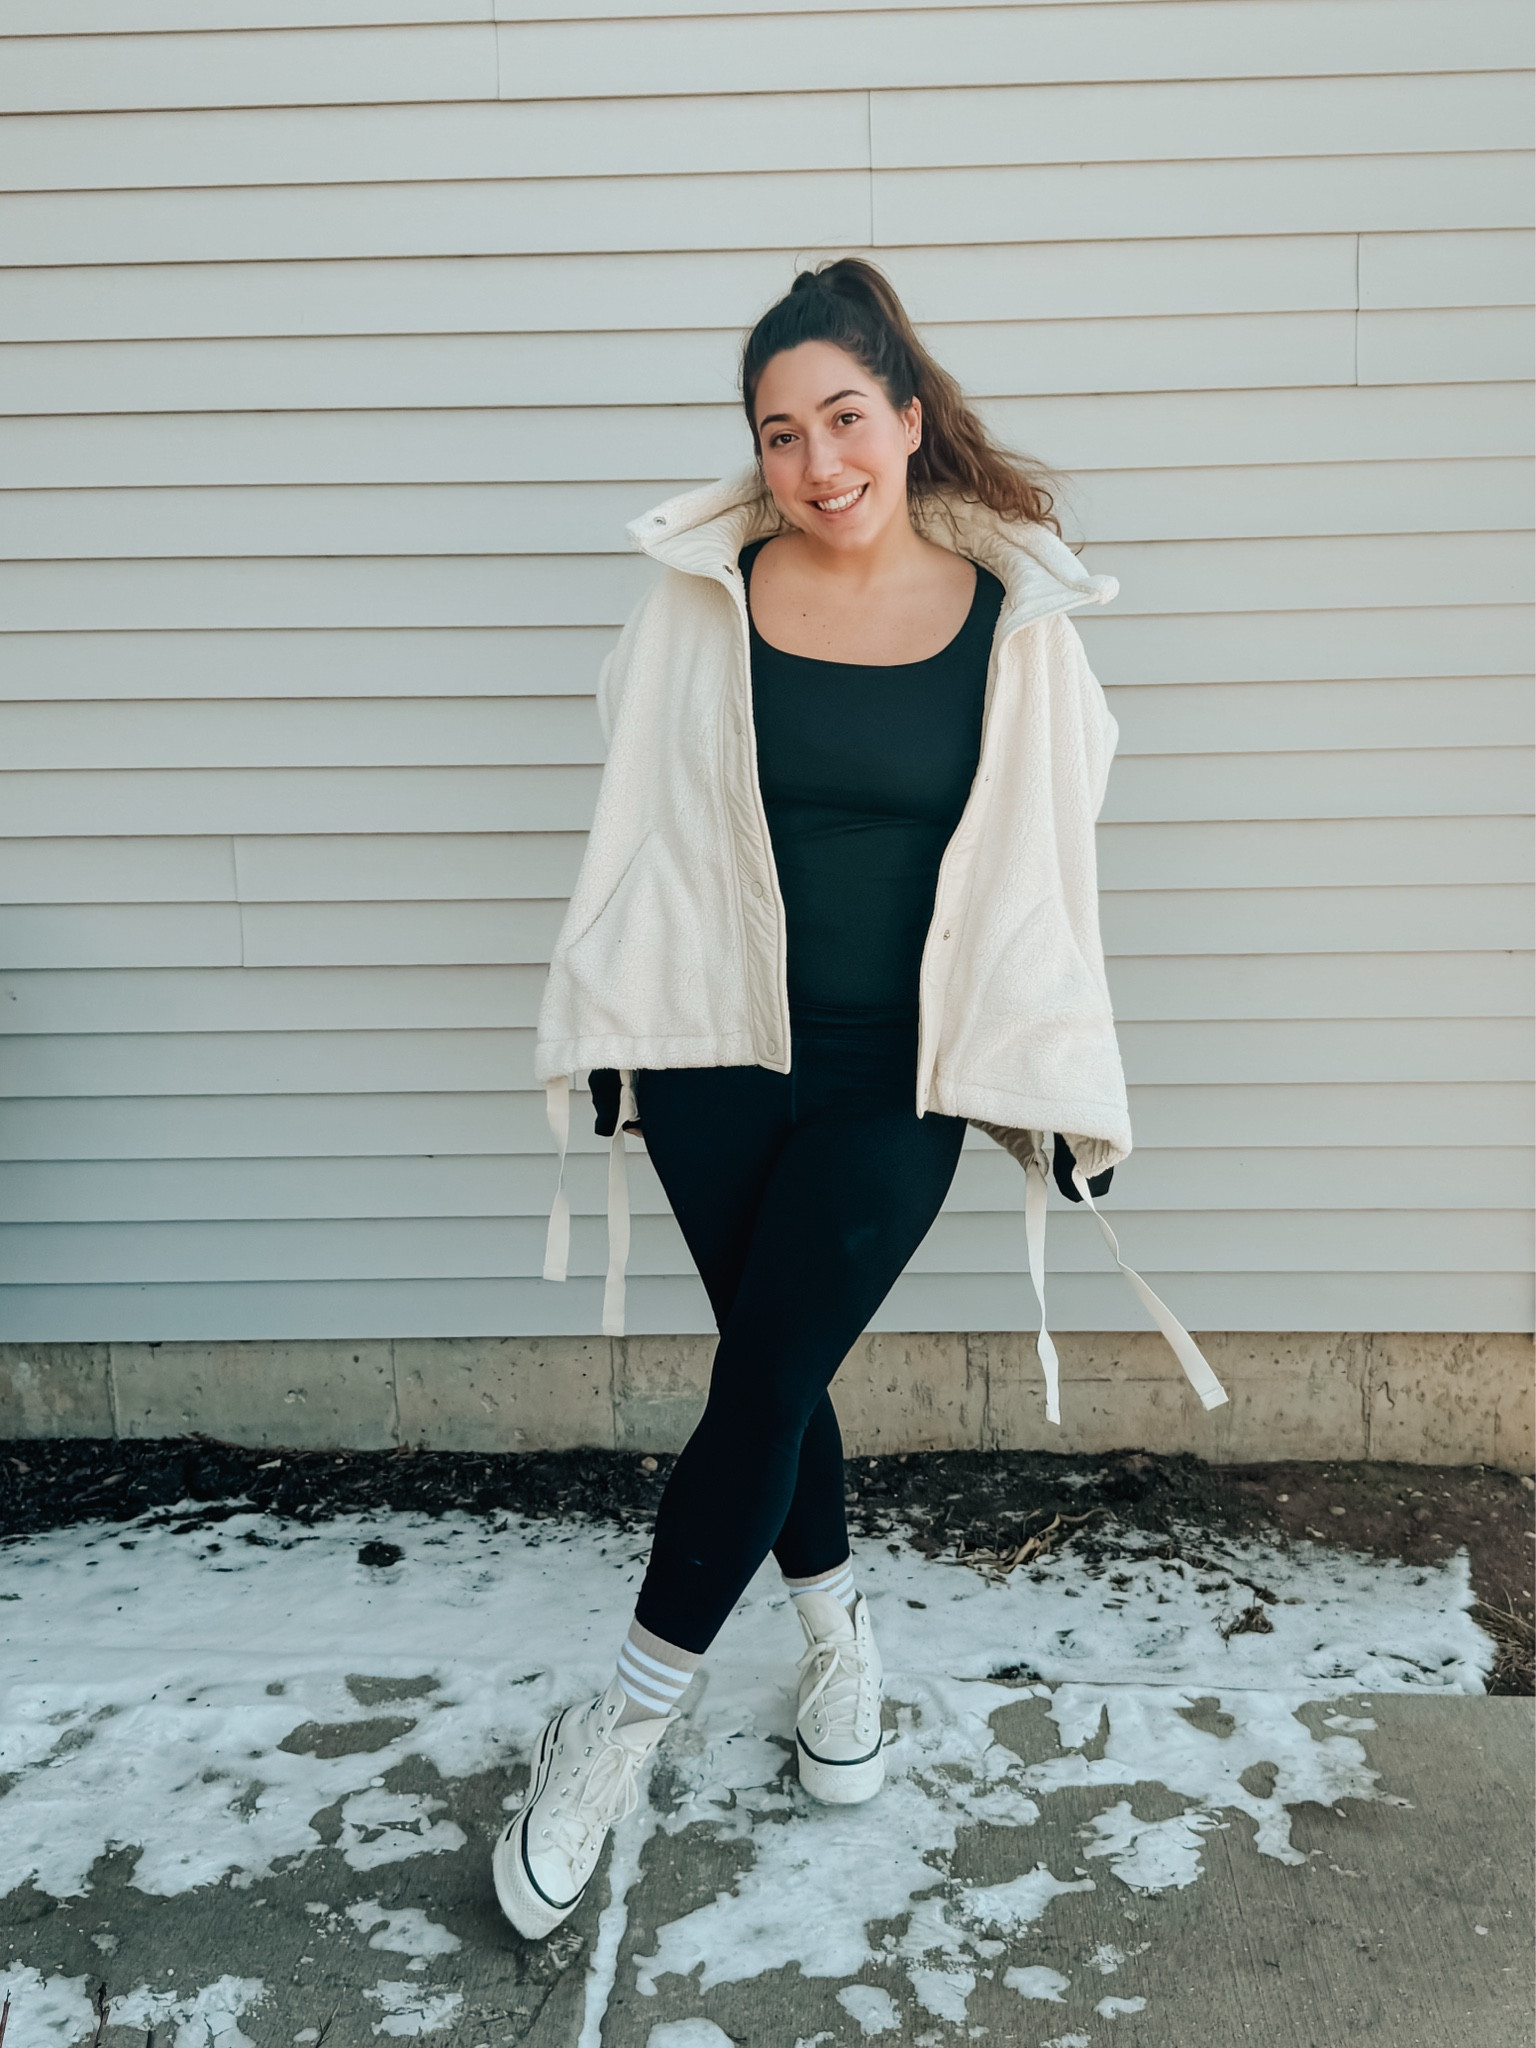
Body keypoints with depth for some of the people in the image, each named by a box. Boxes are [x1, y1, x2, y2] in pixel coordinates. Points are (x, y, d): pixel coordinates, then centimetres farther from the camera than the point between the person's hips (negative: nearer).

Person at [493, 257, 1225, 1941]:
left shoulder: (1013, 616, -3)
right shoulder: (700, 598, -1)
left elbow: (1043, 855, 1)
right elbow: (642, 821, 5)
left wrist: (1058, 1085, 2)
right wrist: (612, 1028, 5)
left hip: (902, 1075, -1)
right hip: (718, 1057, 2)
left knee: (763, 1378, -3)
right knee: (775, 1373, 9)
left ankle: (628, 1719, 15)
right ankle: (838, 1638, 36)